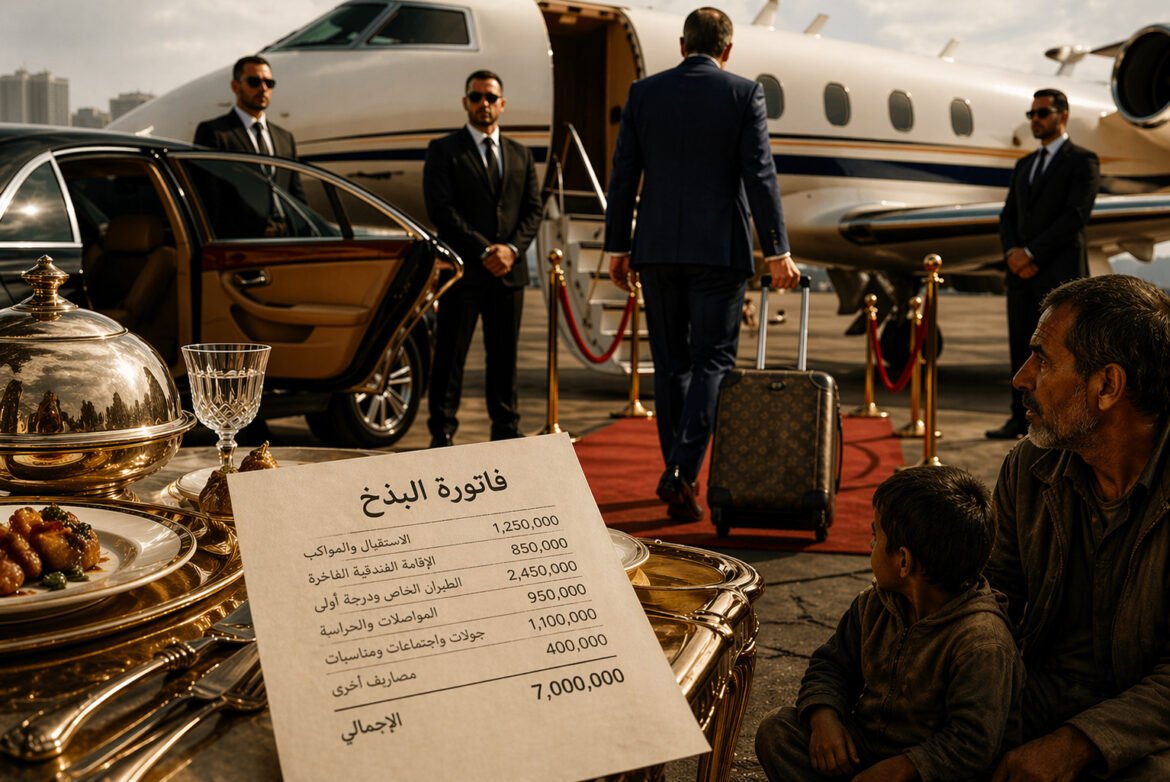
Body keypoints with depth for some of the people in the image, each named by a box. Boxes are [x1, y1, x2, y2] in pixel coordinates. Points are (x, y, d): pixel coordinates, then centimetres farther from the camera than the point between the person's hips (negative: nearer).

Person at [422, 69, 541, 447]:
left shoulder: (521, 155, 16)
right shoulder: (443, 150, 2)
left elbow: (533, 210, 10)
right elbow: (440, 209, -8)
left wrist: (512, 248, -8)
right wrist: (483, 250, -14)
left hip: (509, 270, 4)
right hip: (462, 270, -4)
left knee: (504, 355, 8)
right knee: (450, 355, -1)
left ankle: (506, 430, 16)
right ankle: (442, 432, 5)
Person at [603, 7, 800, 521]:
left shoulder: (643, 93, 5)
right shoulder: (744, 93, -2)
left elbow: (623, 176, 5)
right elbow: (760, 176, -7)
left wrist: (617, 247, 11)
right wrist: (777, 253, -6)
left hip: (657, 249, 3)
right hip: (719, 249, -2)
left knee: (670, 362, 11)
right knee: (712, 359, 3)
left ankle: (677, 474, 17)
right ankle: (682, 470, -11)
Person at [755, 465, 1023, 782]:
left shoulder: (983, 641, -25)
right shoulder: (877, 603, -1)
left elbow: (974, 744, -26)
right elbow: (833, 663, 9)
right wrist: (824, 716, -11)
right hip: (867, 741, 8)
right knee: (777, 730, -7)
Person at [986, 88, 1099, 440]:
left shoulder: (1082, 161, -2)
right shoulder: (1024, 165, 19)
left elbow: (1075, 215, -13)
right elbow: (1008, 216, 14)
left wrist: (1032, 252, -14)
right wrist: (1013, 252, -6)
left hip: (1060, 271, -6)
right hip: (1022, 270, 6)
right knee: (1022, 347, 5)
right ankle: (1021, 419, 10)